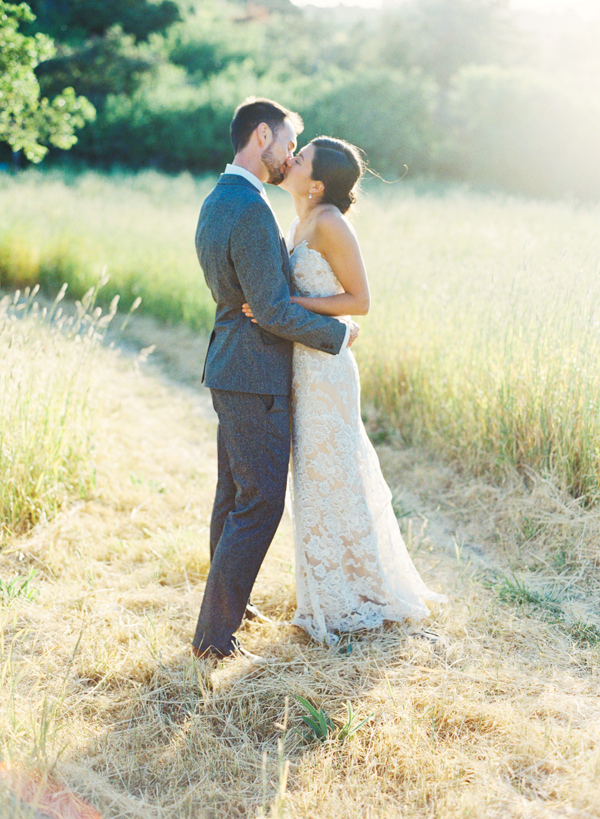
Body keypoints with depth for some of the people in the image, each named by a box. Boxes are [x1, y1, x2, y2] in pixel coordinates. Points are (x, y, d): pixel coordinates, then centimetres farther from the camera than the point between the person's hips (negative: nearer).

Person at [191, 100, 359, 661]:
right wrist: (338, 333, -10)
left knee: (234, 495, 19)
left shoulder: (215, 202, 12)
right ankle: (214, 634, 2)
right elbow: (271, 309, -22)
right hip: (256, 379, -10)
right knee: (260, 504, -4)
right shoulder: (251, 210, -21)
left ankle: (226, 602, 33)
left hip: (230, 368, 10)